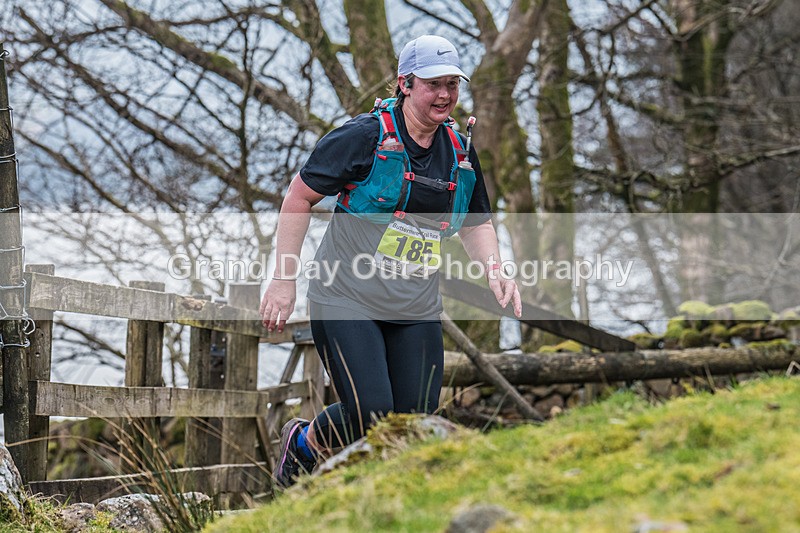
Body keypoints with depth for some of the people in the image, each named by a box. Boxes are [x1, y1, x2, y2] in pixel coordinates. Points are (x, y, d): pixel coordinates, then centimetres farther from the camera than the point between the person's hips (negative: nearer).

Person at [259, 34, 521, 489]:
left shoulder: (461, 154, 7)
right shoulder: (366, 137, -10)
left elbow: (476, 223, 22)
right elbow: (301, 196, -5)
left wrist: (495, 270, 2)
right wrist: (285, 280, -9)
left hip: (417, 312, 5)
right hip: (346, 300, -5)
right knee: (370, 416, -16)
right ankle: (302, 444, 16)